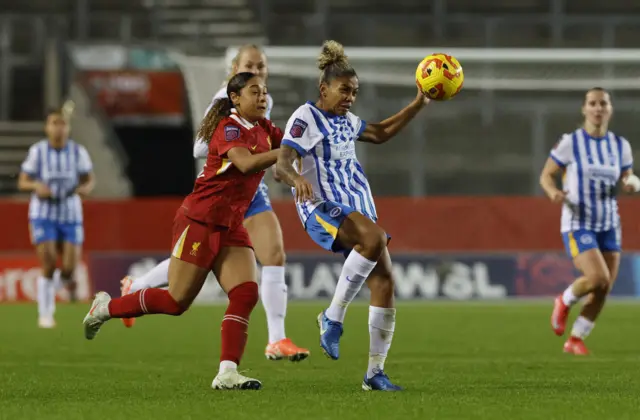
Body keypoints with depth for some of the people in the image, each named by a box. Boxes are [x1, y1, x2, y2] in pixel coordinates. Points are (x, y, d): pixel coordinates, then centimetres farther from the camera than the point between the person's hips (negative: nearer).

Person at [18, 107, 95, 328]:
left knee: (69, 267, -5)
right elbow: (22, 182, -1)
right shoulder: (37, 151, -6)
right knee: (48, 266, -11)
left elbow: (90, 180, 5)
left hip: (70, 214, 2)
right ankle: (45, 315, 4)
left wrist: (86, 188, -18)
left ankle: (63, 279, 34)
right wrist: (37, 186, -22)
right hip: (43, 214, -1)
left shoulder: (78, 151, -4)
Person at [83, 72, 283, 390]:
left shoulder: (263, 130, 10)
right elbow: (247, 163, -32)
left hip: (231, 226, 8)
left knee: (246, 294, -12)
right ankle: (106, 307, 18)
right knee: (176, 301, -4)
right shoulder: (229, 128, -16)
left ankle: (227, 373, -16)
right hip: (200, 219, -8)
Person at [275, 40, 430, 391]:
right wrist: (298, 179, -41)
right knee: (374, 238, -36)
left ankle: (375, 373, 2)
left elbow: (380, 133, 35)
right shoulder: (306, 118, -6)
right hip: (321, 208, -8)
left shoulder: (345, 120, 19)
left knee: (384, 280, -4)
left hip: (357, 209, 8)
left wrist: (418, 104, 28)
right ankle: (332, 318, -24)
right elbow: (282, 163, -18)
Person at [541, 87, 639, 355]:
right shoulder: (570, 143, -8)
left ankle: (576, 340, 20)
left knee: (603, 290, 1)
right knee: (598, 278, -23)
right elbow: (546, 175, -1)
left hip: (609, 225, 5)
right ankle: (565, 302, 8)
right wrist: (552, 191, -23)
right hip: (577, 224, -5)